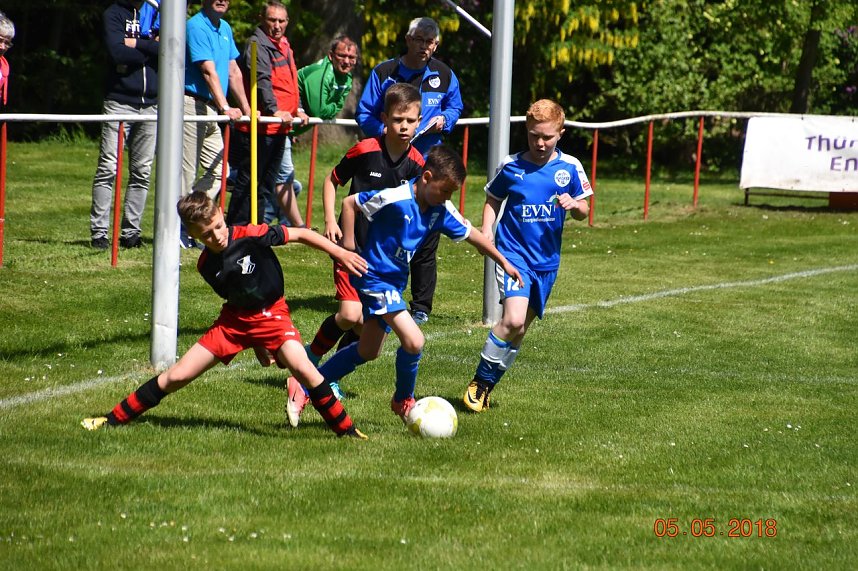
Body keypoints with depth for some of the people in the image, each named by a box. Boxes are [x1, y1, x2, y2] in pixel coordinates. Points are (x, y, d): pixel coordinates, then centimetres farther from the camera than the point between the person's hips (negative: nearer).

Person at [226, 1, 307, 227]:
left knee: (266, 183, 15)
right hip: (259, 128, -10)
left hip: (279, 128, 10)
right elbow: (262, 81, -25)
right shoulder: (258, 45, -12)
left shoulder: (283, 46, 17)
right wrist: (274, 110, -35)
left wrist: (297, 109, 17)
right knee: (248, 181, -6)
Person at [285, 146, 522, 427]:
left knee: (368, 351, 18)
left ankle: (303, 387, 27)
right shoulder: (395, 198, -23)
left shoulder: (441, 211, -2)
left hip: (395, 283, 9)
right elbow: (349, 203, -14)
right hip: (375, 277, -9)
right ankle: (404, 401, 7)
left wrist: (504, 262, 14)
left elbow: (471, 235, 10)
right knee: (413, 341, -18)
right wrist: (348, 247, -14)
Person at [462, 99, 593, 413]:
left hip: (547, 260, 3)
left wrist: (574, 205, -16)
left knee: (520, 328, 9)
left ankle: (488, 386, 24)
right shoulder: (511, 166, -4)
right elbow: (492, 200, 11)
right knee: (513, 320, -22)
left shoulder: (570, 167, -1)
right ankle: (479, 381, -7)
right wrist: (486, 232, -4)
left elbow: (584, 212, 6)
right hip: (513, 253, -3)